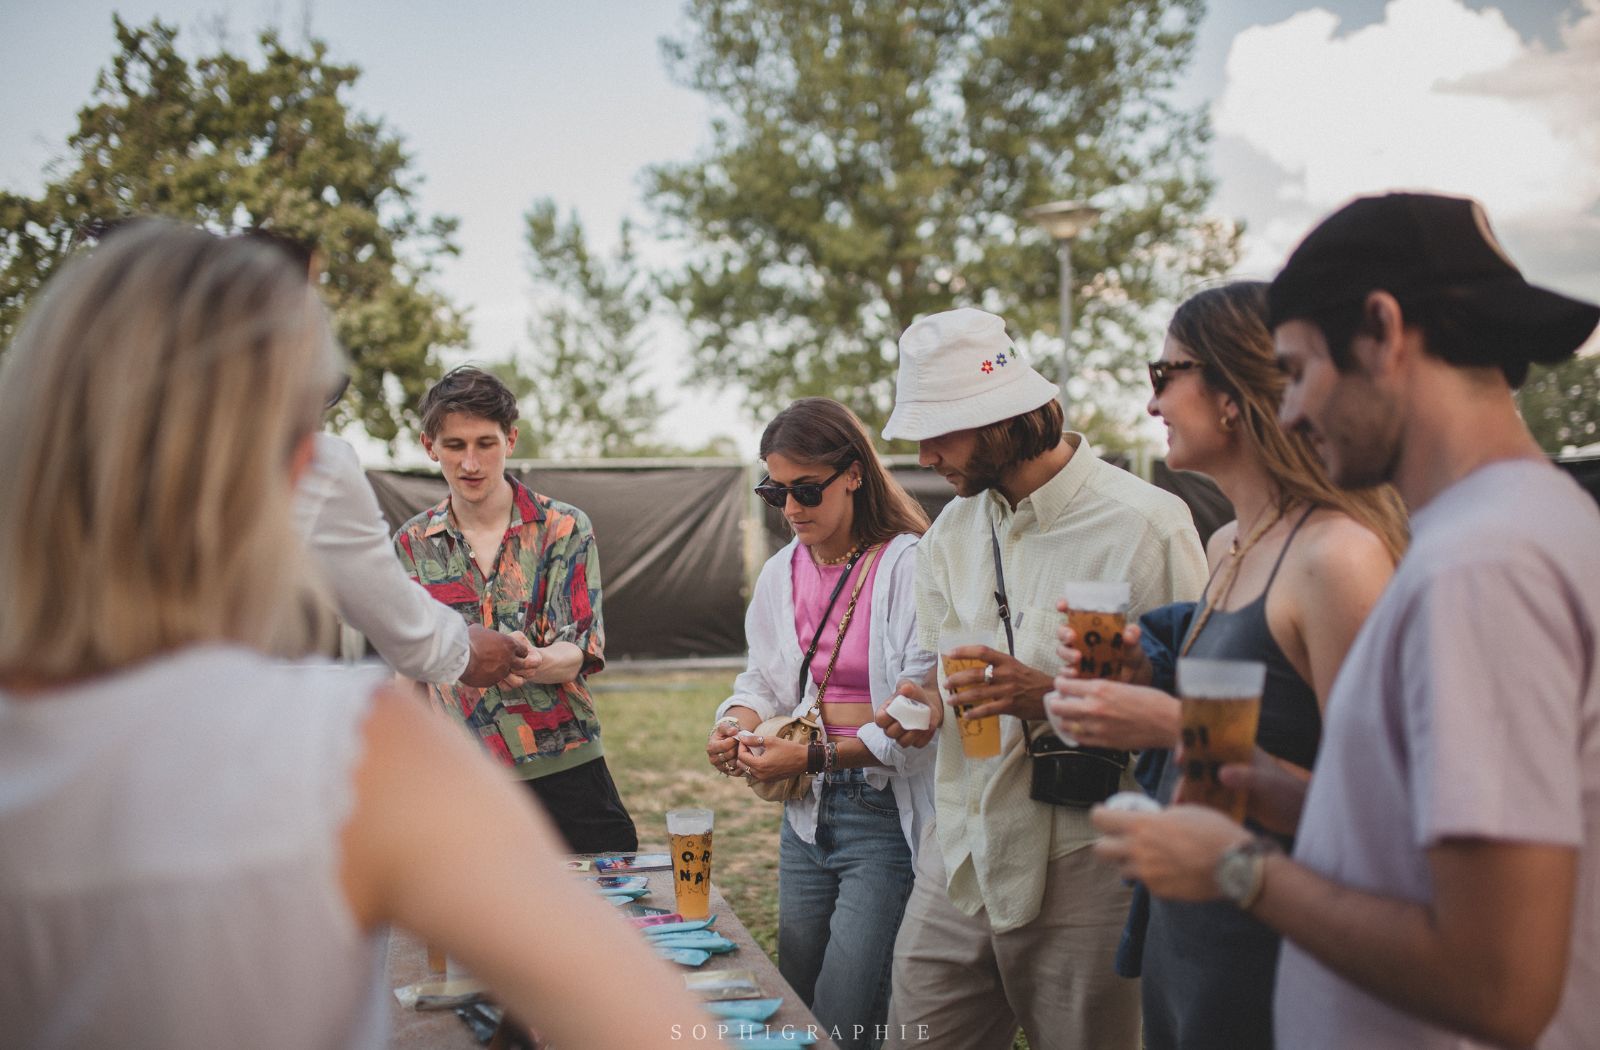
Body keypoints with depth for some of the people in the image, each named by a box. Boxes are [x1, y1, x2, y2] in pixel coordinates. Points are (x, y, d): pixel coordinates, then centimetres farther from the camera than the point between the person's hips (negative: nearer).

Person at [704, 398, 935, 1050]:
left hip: (886, 815, -7)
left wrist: (816, 757, -21)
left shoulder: (908, 566, -14)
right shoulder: (781, 573, 9)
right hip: (807, 813, 7)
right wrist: (738, 720, -3)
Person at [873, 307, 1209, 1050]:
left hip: (1082, 872, -5)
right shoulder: (952, 531, 11)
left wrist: (1051, 698, -22)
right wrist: (923, 705, -1)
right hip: (958, 863, 6)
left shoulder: (1142, 523, -11)